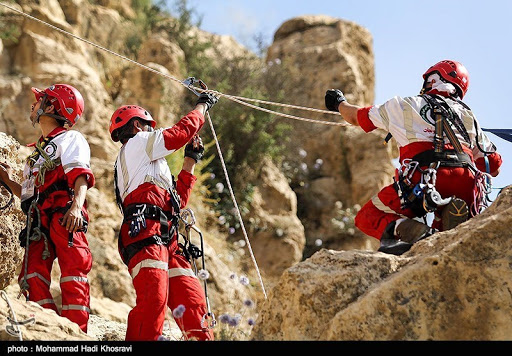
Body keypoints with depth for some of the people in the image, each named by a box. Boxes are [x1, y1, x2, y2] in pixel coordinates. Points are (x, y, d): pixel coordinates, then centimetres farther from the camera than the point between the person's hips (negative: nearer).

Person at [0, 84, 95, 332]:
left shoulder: (70, 139, 10)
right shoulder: (36, 152, 34)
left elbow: (80, 175, -8)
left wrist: (76, 206, -26)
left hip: (64, 218, -7)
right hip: (38, 221, 7)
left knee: (72, 276, -16)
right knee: (32, 278, -11)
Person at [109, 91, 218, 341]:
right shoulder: (138, 142, 14)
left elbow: (178, 201, 35)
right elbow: (182, 131, 7)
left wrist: (190, 161, 36)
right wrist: (203, 105, 24)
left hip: (166, 238, 10)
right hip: (145, 232, -9)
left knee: (192, 299, -4)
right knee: (154, 297, -27)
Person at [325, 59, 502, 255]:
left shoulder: (403, 105, 22)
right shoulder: (468, 116, 29)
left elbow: (356, 117, 37)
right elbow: (494, 167, 28)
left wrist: (339, 103, 59)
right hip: (466, 185, 3)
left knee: (367, 219, 15)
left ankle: (404, 229, -18)